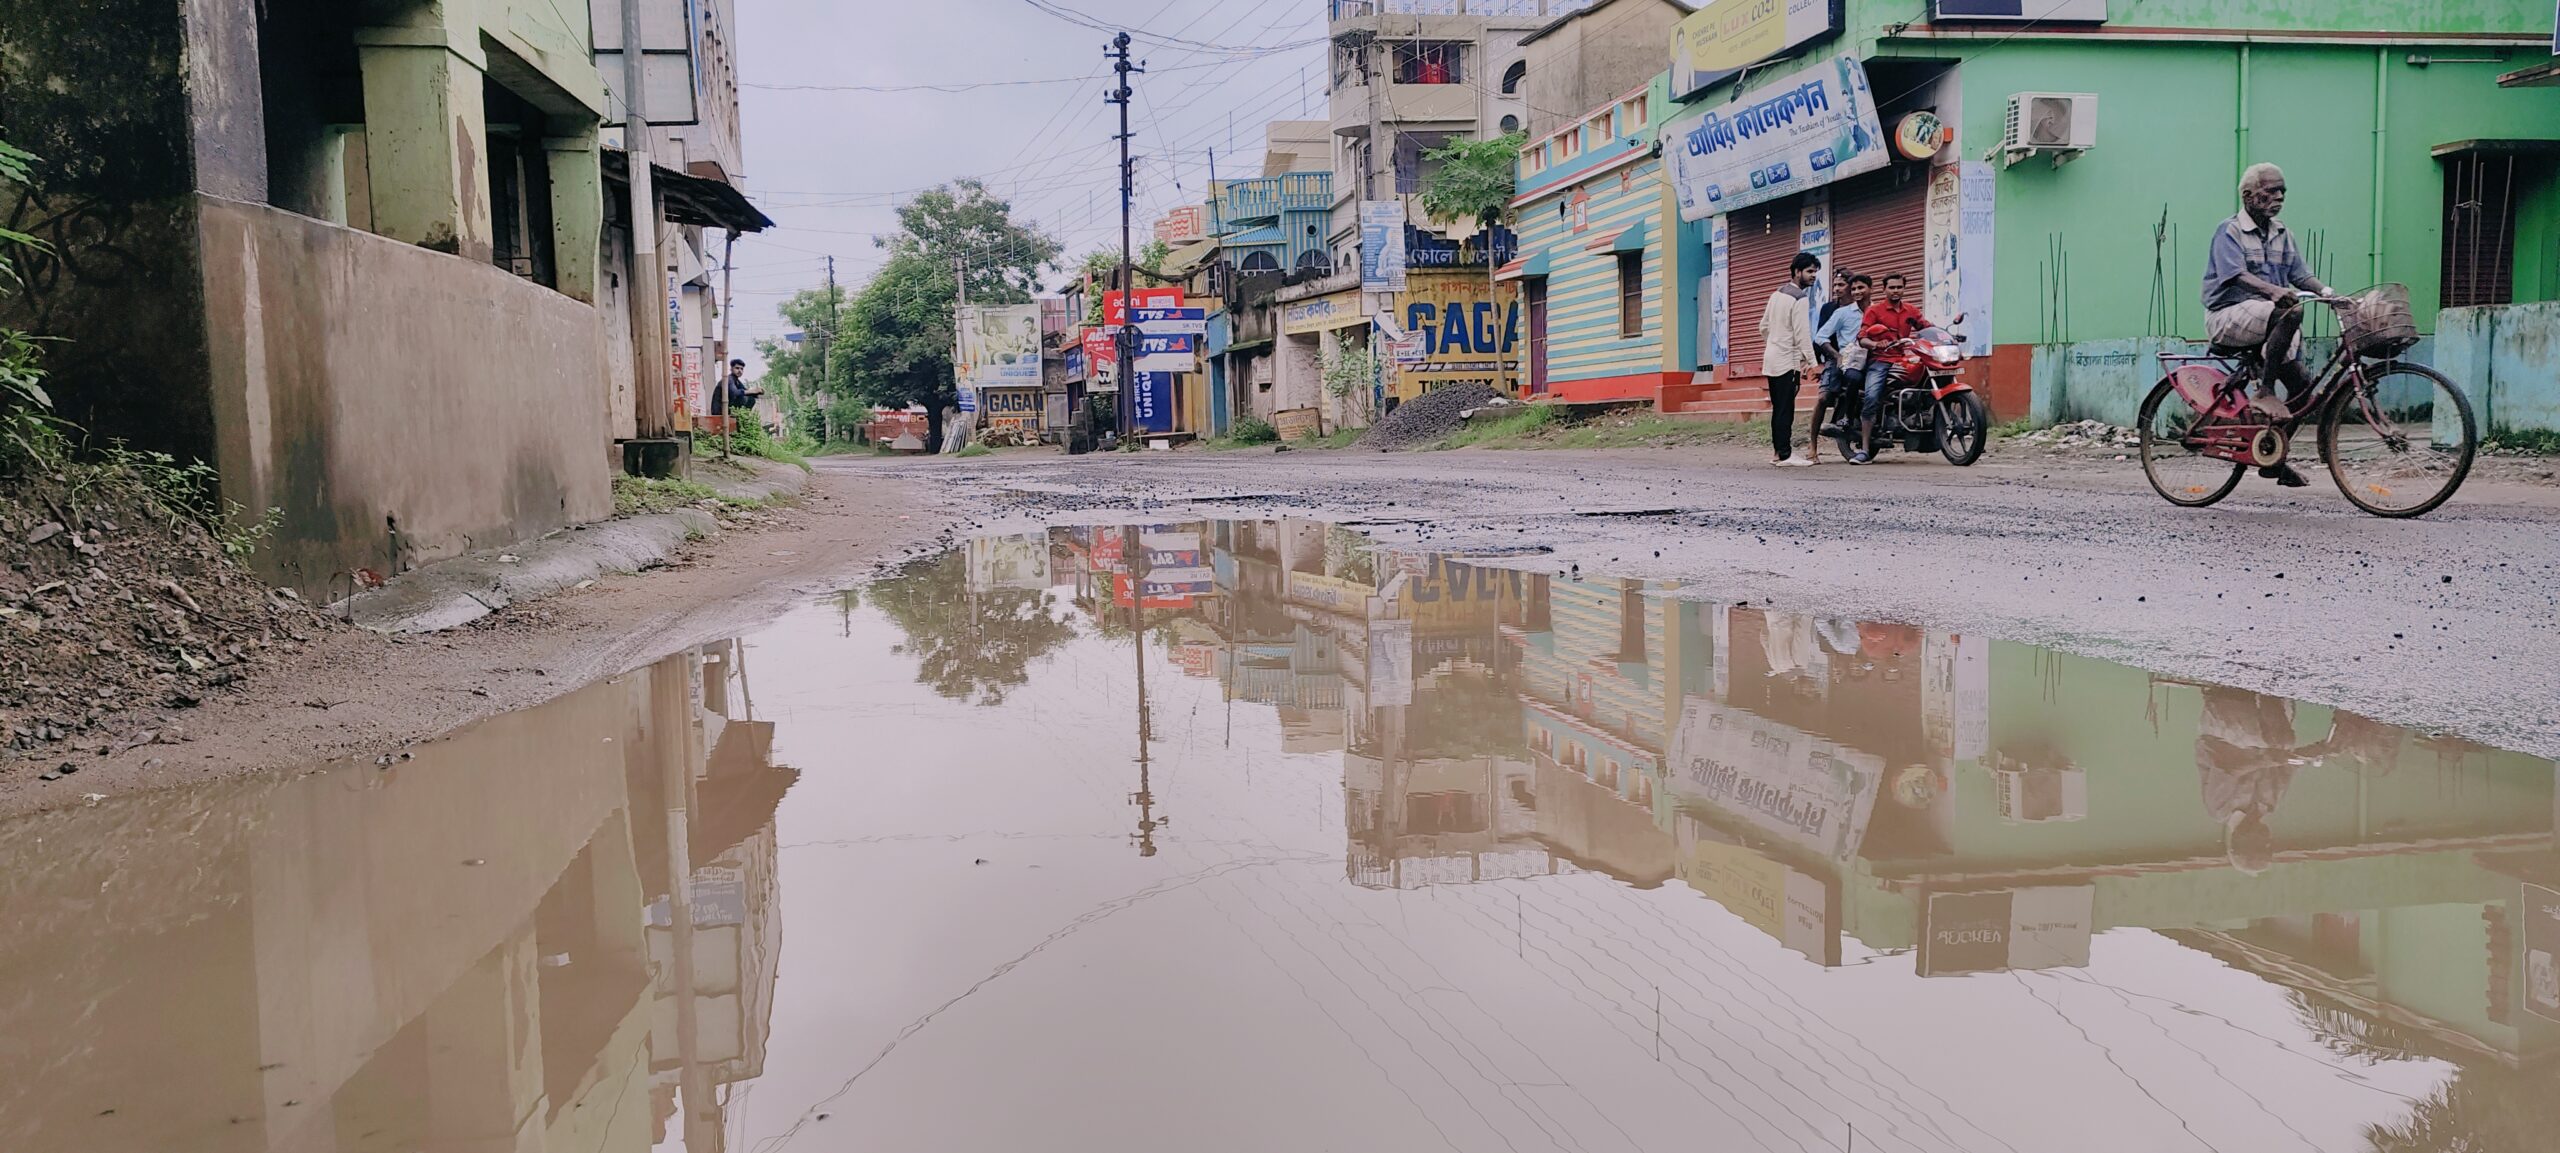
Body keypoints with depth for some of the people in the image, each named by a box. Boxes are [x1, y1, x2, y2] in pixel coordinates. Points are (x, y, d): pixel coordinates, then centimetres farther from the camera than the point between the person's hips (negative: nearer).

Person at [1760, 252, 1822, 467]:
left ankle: (1779, 452, 13)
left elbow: (1763, 327, 17)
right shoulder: (1799, 299, -12)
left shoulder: (1777, 294, 14)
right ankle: (1785, 455, -10)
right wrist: (1812, 362, -16)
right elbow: (1802, 333, -17)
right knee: (1786, 409, -9)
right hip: (1788, 361, -9)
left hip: (1771, 359, 9)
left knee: (1778, 408, 11)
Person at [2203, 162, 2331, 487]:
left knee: (2302, 383, -6)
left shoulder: (2281, 233, 16)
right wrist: (2274, 291, -39)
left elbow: (2301, 274, 11)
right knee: (2291, 311, -35)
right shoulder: (2230, 231, -5)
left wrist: (2329, 292, -11)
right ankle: (2264, 391, -27)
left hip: (2266, 321, 7)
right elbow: (2237, 275, -21)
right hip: (2229, 317, -7)